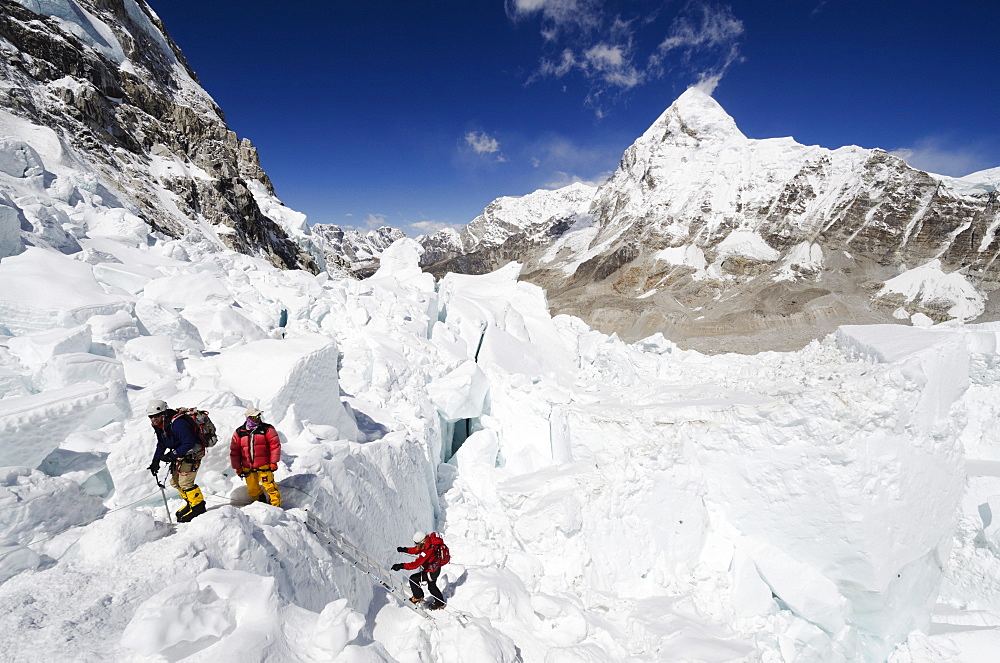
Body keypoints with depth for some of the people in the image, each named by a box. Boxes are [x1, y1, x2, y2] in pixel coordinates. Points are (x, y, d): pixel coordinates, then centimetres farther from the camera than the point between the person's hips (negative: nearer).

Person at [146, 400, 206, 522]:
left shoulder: (178, 423, -28)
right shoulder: (159, 425, 3)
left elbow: (189, 443, -28)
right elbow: (161, 444, 15)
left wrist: (172, 455, -24)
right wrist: (156, 461, 7)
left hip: (192, 454, -10)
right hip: (179, 455, 10)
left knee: (185, 482, -11)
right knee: (175, 481, 12)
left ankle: (198, 506, 2)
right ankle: (191, 503, 27)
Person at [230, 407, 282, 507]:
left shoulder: (267, 429, -2)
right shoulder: (239, 432, 6)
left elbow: (275, 445, -3)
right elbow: (234, 451, 10)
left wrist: (274, 462, -7)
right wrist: (237, 467, 8)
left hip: (264, 466, -3)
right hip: (248, 468, 4)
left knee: (269, 486, -10)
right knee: (253, 490, 11)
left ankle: (276, 507, -1)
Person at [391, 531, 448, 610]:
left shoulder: (427, 551, -38)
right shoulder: (428, 541, -12)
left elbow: (415, 564, -38)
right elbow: (417, 550, 4)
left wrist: (401, 566, -37)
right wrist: (405, 550, -7)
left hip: (431, 572, -9)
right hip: (436, 568, 9)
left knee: (413, 579, -3)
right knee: (432, 586, 28)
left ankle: (418, 597, 18)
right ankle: (440, 603, 45)